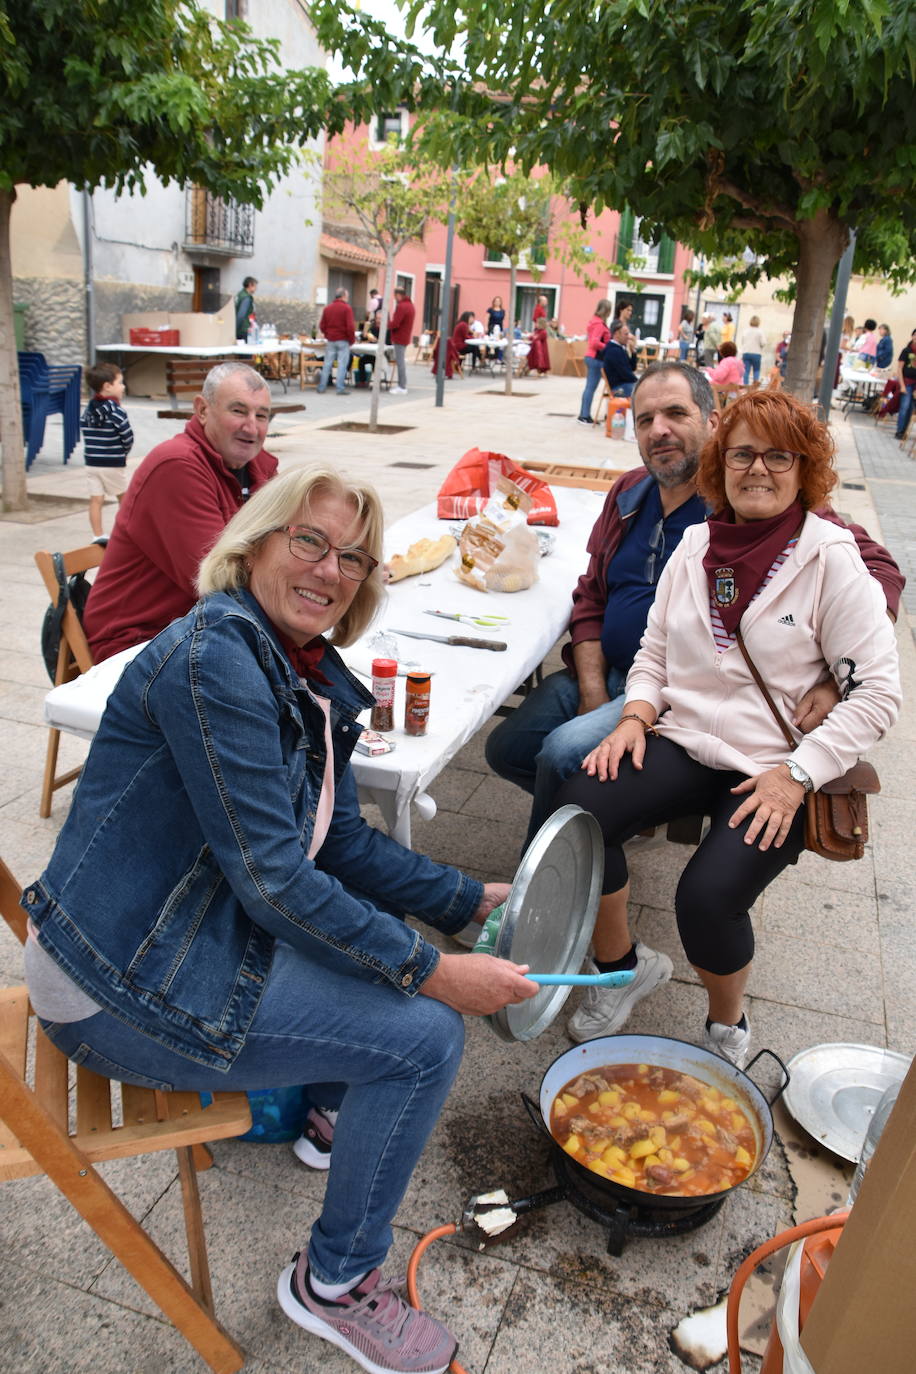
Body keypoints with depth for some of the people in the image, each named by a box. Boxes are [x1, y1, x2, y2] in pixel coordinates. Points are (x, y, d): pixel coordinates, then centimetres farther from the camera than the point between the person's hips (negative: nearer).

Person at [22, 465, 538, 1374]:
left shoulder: (314, 677, 6)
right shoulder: (212, 654, -24)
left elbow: (344, 844, 10)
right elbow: (271, 876, -26)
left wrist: (470, 900, 6)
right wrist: (429, 970, -21)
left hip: (206, 929, 10)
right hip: (122, 983, -10)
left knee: (392, 937, 19)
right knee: (424, 1034, -12)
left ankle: (324, 1095, 40)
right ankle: (333, 1283, 12)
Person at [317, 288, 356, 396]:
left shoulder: (327, 308, 8)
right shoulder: (346, 308, -8)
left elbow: (322, 326, 9)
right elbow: (350, 326, -14)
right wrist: (352, 340, -3)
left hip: (330, 341, 5)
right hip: (343, 341, -5)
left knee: (327, 364, 8)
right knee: (342, 364, -2)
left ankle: (321, 388, 9)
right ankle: (340, 388, -5)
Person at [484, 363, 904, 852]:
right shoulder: (628, 494, 7)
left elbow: (875, 569, -16)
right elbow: (590, 596, 12)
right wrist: (593, 694, -1)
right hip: (608, 674, 7)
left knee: (563, 753, -24)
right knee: (506, 749, 2)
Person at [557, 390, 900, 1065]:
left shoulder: (831, 559, -5)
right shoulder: (696, 545, 9)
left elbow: (877, 692, -7)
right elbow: (655, 650, 16)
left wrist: (796, 774, -16)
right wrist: (635, 716, -4)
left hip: (776, 773, -4)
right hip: (683, 742, 4)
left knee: (708, 896, -26)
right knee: (578, 812, -22)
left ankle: (728, 1025, 9)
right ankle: (617, 970, 5)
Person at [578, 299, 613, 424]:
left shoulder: (594, 321, 13)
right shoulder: (600, 324, -15)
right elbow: (595, 342, -24)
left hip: (590, 356, 9)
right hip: (596, 358, -9)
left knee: (589, 387, 11)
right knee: (591, 388, -6)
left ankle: (584, 415, 14)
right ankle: (585, 416, -4)